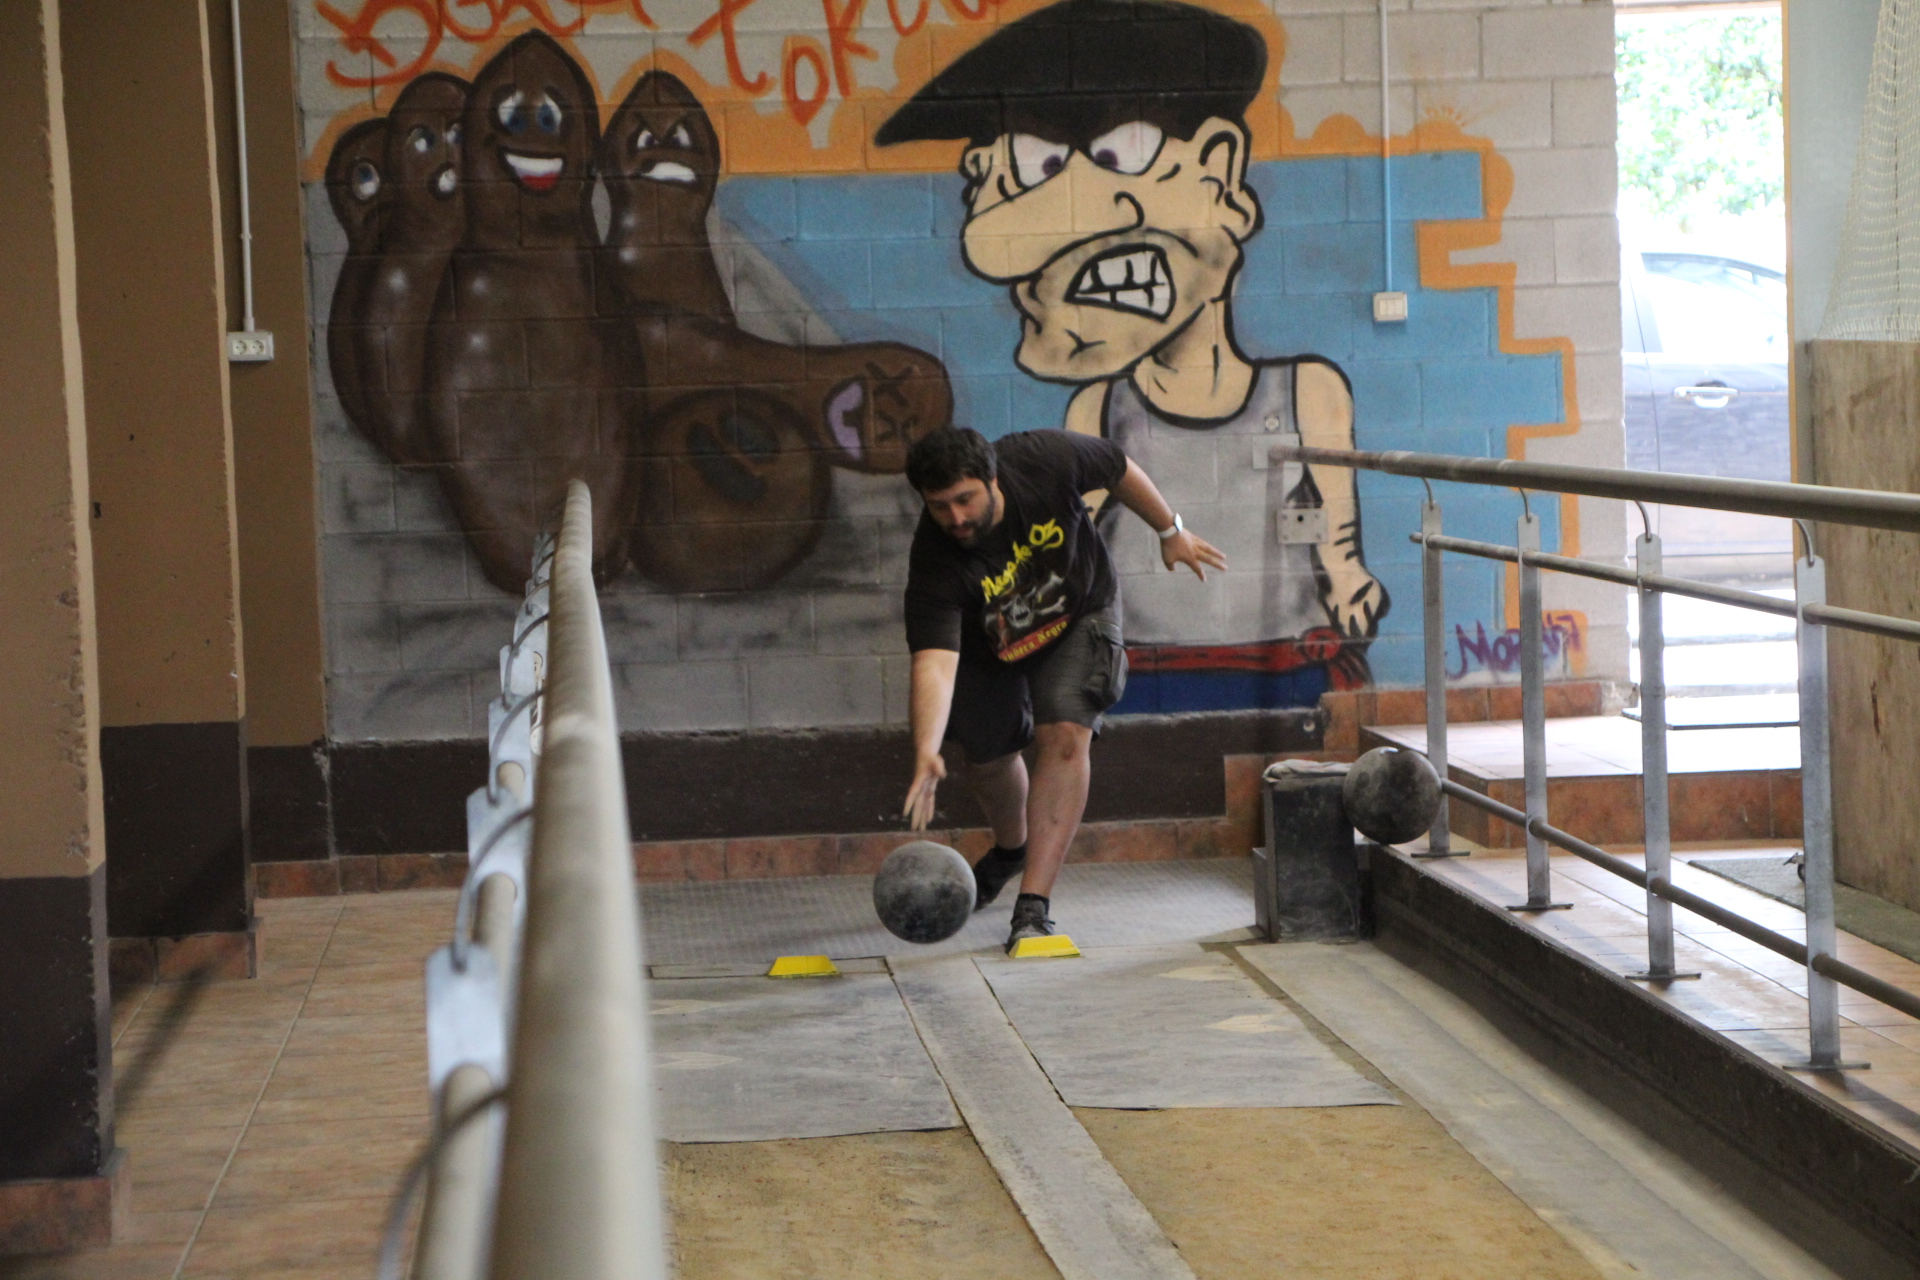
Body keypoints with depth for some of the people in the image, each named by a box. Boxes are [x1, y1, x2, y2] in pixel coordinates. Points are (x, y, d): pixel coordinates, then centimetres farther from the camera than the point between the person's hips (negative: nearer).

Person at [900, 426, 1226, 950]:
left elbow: (1118, 467, -12)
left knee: (1064, 736, -21)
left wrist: (1171, 530, 0)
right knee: (986, 757, 13)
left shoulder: (1045, 459, -34)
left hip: (1080, 616, -1)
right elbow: (934, 660, -48)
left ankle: (1033, 905, -23)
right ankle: (1012, 848, 49)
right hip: (990, 643, 1)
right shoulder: (934, 560, -37)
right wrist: (926, 750, -63)